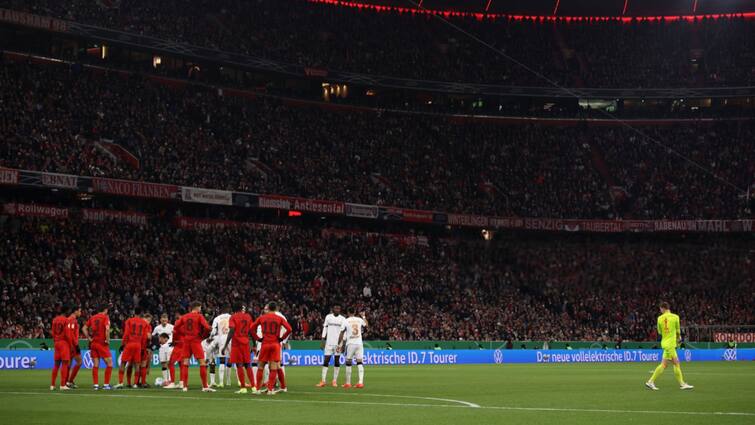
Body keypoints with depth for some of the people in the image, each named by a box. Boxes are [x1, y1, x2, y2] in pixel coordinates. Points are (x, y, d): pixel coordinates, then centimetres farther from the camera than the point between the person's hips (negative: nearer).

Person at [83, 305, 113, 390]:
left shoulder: (92, 318, 11)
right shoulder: (105, 317, -6)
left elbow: (84, 328, 10)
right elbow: (107, 329, -20)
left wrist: (89, 338, 8)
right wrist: (107, 340, -11)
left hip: (93, 343, 6)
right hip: (102, 344, -6)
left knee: (95, 365, 8)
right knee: (109, 363, 2)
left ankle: (95, 385, 6)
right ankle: (106, 384, -1)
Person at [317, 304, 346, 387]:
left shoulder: (343, 319, 2)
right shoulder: (328, 317, 6)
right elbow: (325, 328, 9)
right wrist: (323, 340, 3)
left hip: (338, 343, -1)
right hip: (329, 342, 1)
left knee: (337, 361, 2)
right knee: (326, 360, -3)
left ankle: (335, 381, 9)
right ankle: (323, 381, -3)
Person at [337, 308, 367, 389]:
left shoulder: (346, 321, -3)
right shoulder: (359, 320, 5)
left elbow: (341, 334, -2)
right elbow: (366, 325, 28)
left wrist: (339, 345, 5)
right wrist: (363, 316, 42)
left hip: (350, 344, -2)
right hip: (359, 343, 2)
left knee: (348, 363, 7)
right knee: (360, 362, 2)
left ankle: (348, 383, 11)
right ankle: (361, 382, -9)